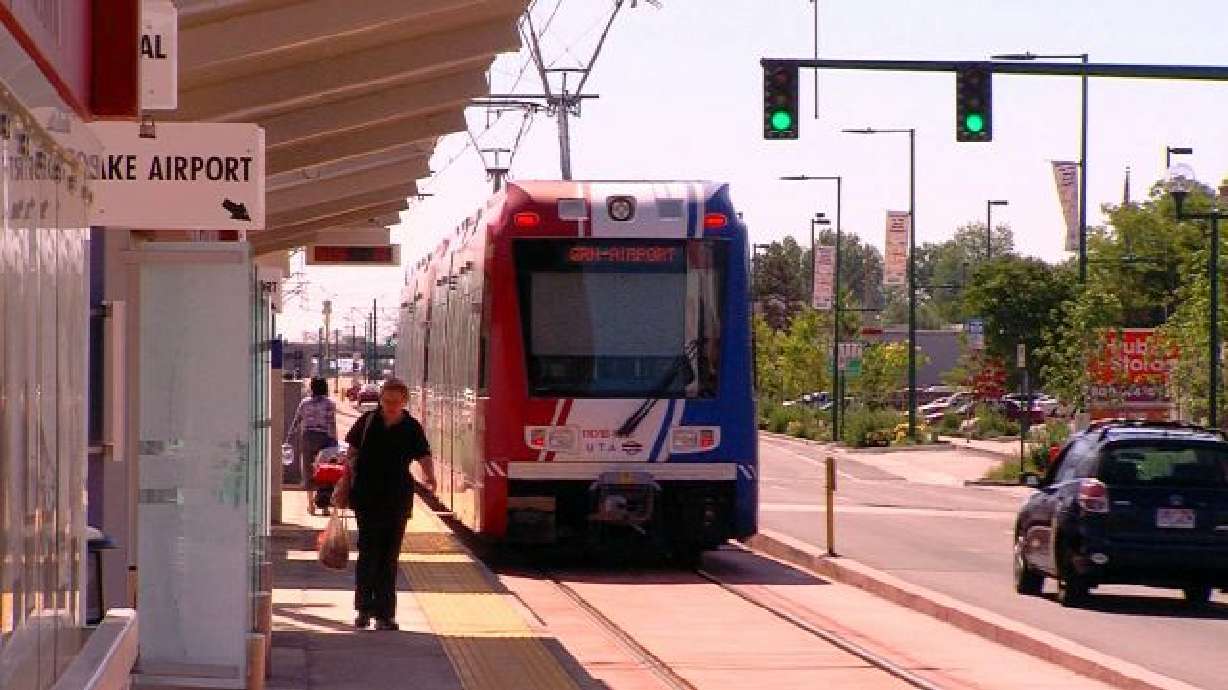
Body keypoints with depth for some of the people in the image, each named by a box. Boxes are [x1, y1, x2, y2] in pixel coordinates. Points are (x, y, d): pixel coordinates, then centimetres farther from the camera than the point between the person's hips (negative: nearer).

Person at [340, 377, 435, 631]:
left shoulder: (412, 428, 1)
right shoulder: (368, 421, 3)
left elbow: (424, 457, -10)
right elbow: (352, 453, 12)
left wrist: (429, 477, -31)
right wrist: (346, 483, 9)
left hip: (397, 498, 0)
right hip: (367, 497, 0)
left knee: (389, 555, 3)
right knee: (368, 552, -3)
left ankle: (384, 613, 7)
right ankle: (364, 608, 8)